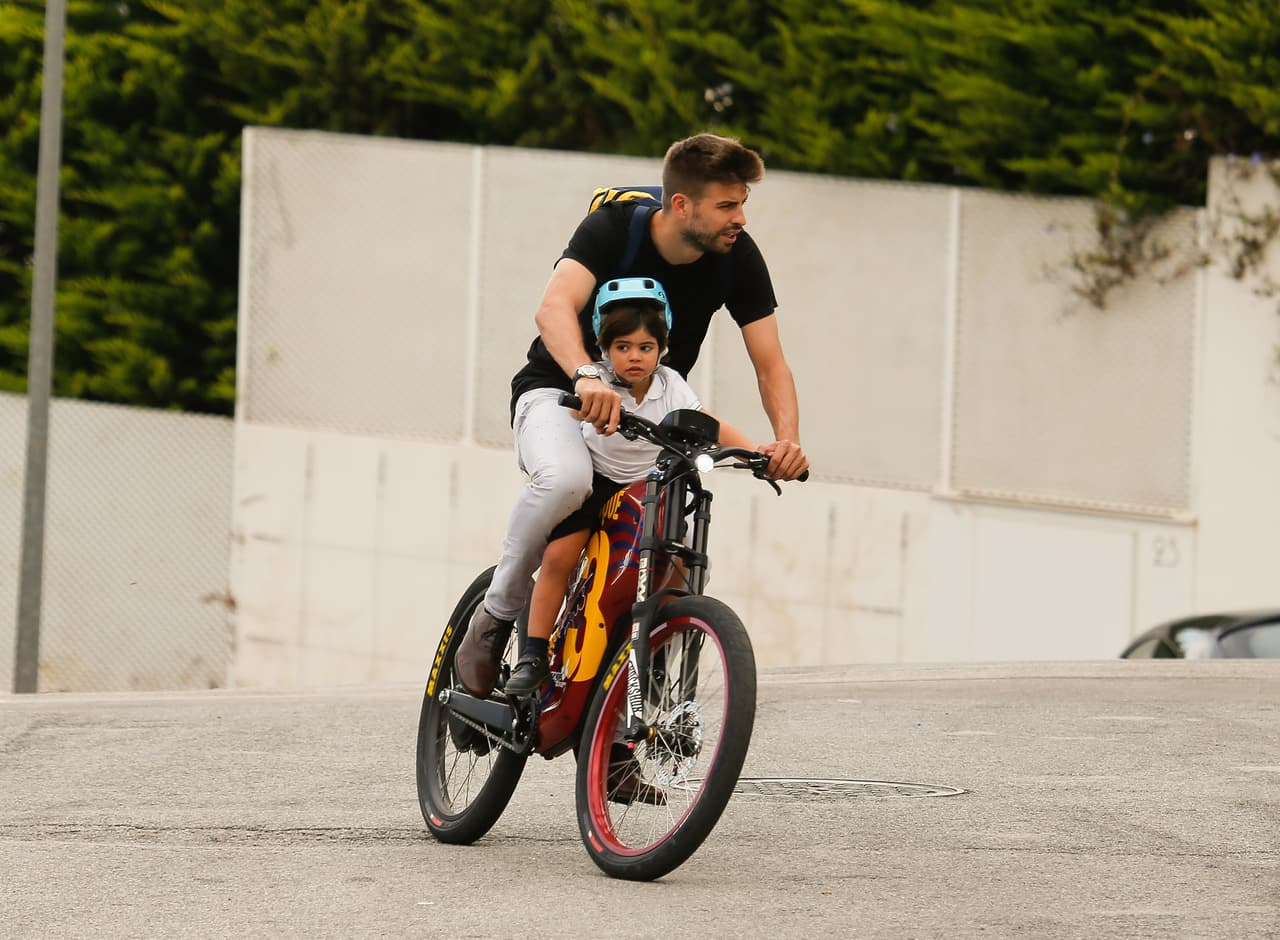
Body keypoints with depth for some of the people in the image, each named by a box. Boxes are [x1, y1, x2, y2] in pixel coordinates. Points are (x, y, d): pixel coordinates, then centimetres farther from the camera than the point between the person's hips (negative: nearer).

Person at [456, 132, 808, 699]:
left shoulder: (737, 258, -12)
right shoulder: (613, 229, -24)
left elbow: (770, 364, -13)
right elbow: (555, 307, -41)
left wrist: (787, 438, -33)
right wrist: (588, 376, -61)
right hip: (560, 394, -4)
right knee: (566, 478, -39)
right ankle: (495, 616, -19)